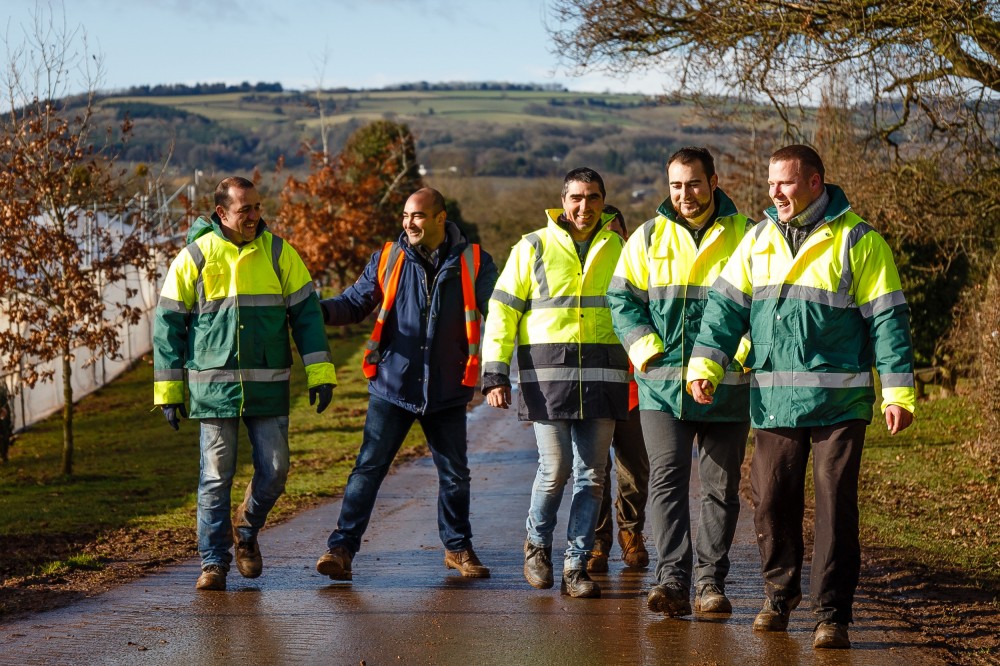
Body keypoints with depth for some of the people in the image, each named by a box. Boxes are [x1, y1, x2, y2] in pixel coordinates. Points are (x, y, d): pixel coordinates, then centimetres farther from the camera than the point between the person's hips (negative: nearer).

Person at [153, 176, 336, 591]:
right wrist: (168, 389, 1)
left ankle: (246, 528, 29)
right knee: (216, 476, 1)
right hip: (213, 385, -1)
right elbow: (168, 322, 4)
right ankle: (214, 562, 11)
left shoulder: (278, 252, 3)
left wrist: (320, 371, -4)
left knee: (274, 470, 1)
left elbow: (306, 312, 5)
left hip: (268, 385, 1)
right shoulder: (196, 256, -1)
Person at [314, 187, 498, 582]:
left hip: (447, 390, 1)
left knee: (455, 474, 11)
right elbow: (356, 302, 5)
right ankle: (342, 547, -3)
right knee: (368, 468, -6)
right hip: (392, 386, -1)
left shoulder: (473, 263, 1)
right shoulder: (388, 259, 3)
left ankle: (457, 548, 28)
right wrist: (319, 310, -15)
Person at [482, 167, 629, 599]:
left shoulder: (618, 250, 11)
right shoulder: (533, 248, 4)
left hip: (602, 378, 2)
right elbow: (502, 312, 3)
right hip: (547, 375, -2)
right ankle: (537, 543, 22)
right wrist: (495, 375, -5)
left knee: (591, 474, 2)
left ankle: (576, 567, 10)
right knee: (555, 470, -5)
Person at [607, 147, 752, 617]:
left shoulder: (744, 236, 2)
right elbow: (622, 299, 8)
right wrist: (648, 349, -6)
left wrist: (743, 353, -12)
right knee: (667, 480, -10)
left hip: (726, 385, 0)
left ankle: (711, 582, 15)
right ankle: (672, 580, -13)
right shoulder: (648, 238, 8)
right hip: (663, 384, 1)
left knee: (721, 487, 6)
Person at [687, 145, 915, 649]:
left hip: (838, 400, -4)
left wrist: (898, 392, -10)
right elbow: (726, 305, 9)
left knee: (836, 506, -4)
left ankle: (831, 613, 4)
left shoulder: (858, 241, -3)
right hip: (773, 399, 4)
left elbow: (888, 319, -5)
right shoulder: (757, 241, 11)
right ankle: (779, 594, 26)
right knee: (771, 502, 7)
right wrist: (704, 364, -5)